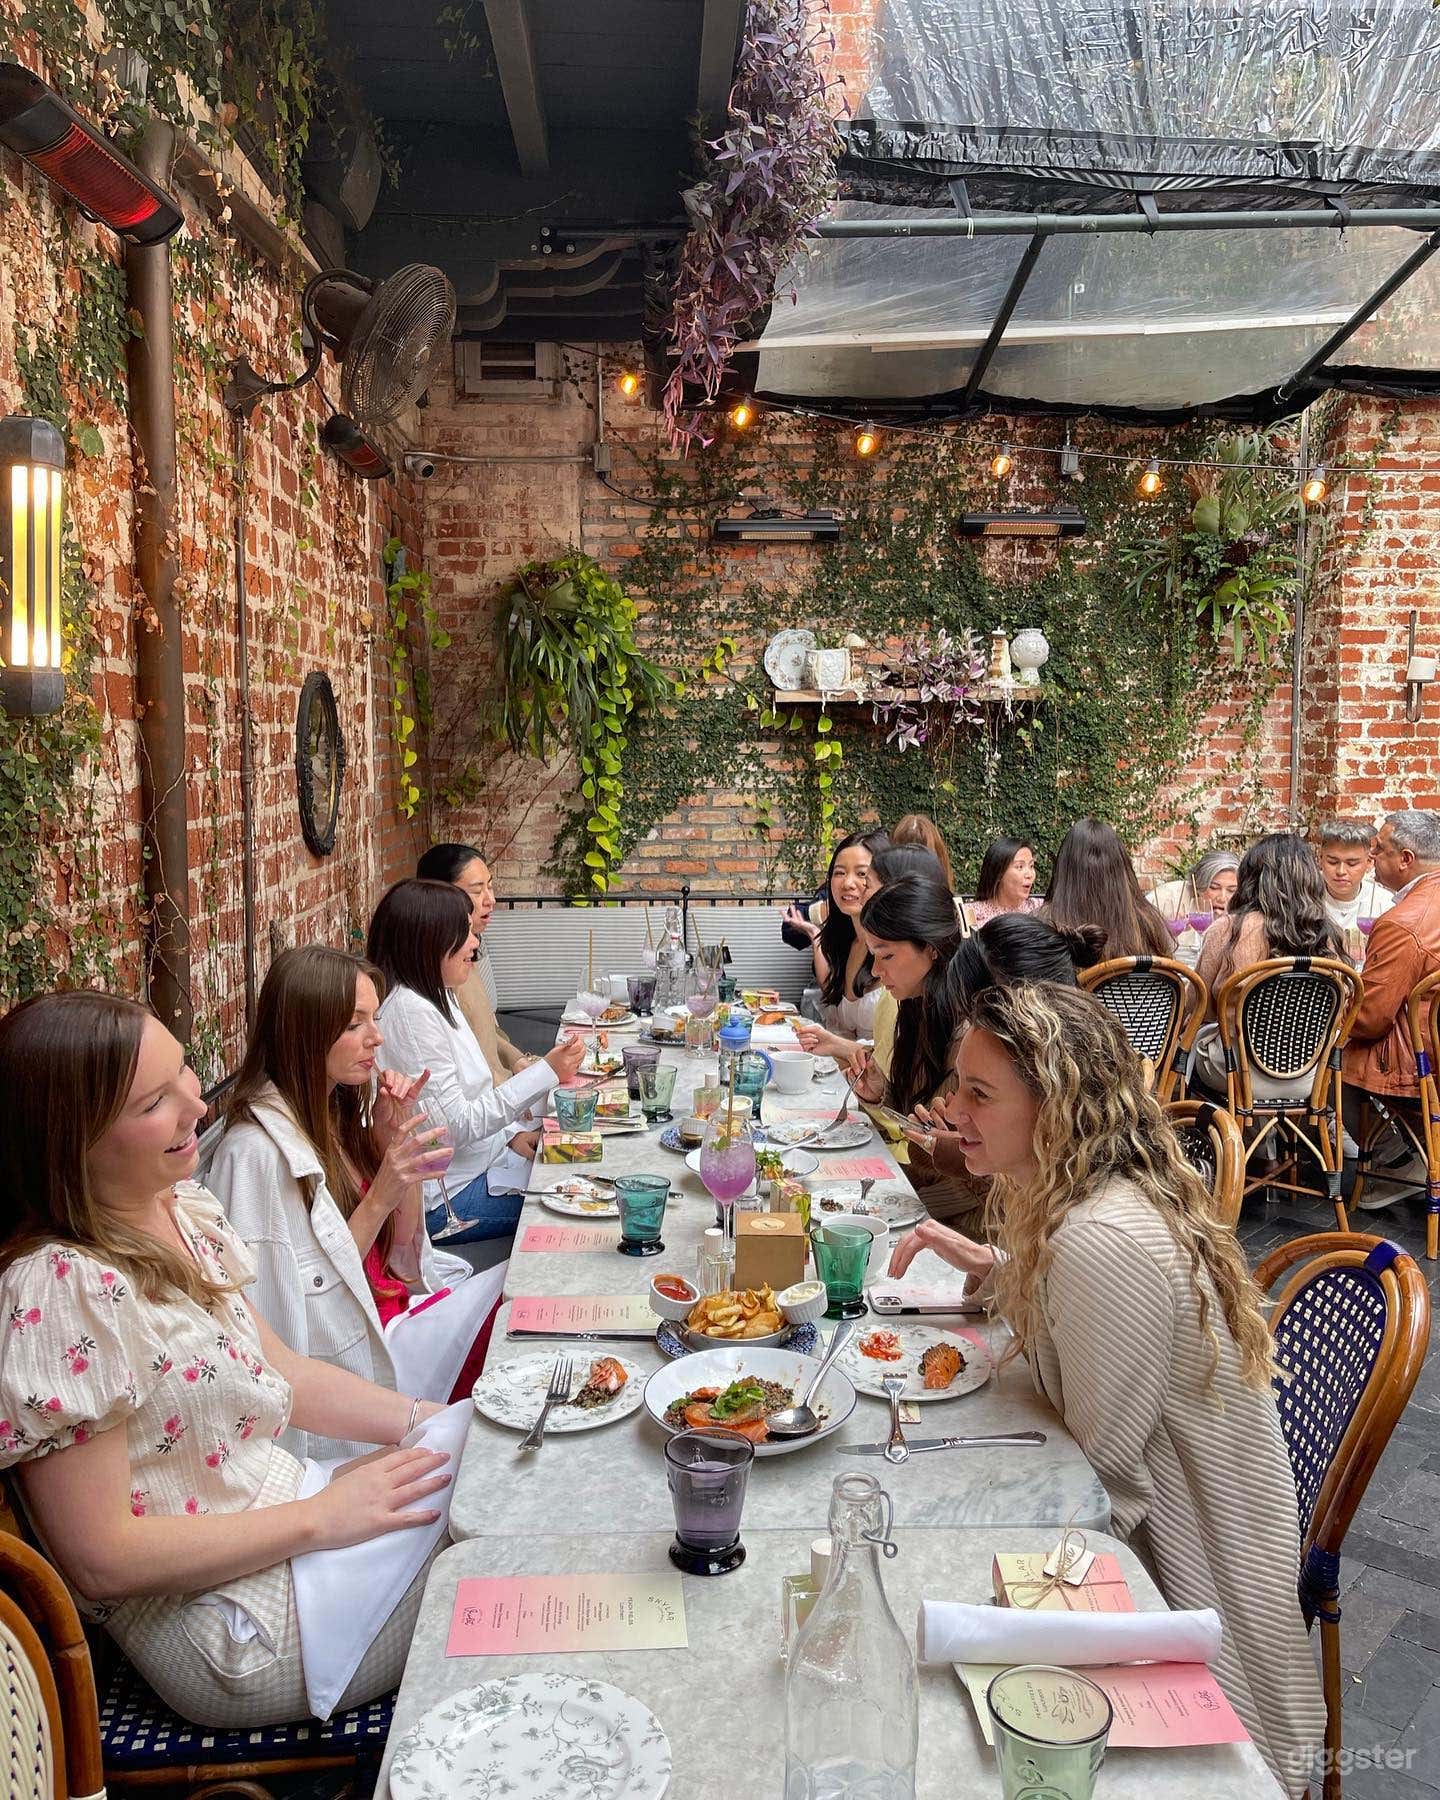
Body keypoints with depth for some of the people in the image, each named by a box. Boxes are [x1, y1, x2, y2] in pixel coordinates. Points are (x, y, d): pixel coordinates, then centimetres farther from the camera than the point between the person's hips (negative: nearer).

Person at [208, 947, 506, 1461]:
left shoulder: (342, 1111, 3)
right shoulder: (258, 1149, -21)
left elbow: (402, 1251, 8)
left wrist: (396, 1139, -6)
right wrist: (379, 1198, -25)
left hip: (395, 1312, 8)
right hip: (351, 1356, -8)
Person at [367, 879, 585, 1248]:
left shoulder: (436, 996, 8)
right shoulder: (409, 1010, -23)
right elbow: (456, 1126, -23)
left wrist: (511, 1134, 1)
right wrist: (546, 1072, -23)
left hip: (477, 1162, 9)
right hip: (443, 1198, -9)